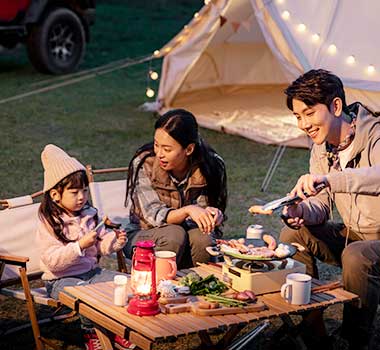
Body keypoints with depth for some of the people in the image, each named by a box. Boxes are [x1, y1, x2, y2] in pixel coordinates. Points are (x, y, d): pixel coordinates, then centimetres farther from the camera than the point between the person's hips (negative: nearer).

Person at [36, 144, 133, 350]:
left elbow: (101, 246, 12)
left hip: (91, 271, 6)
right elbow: (52, 261, -21)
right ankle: (90, 333, -6)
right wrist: (80, 246, -29)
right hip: (61, 279, -6)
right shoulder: (49, 224, -13)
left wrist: (114, 242, -10)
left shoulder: (89, 215, 6)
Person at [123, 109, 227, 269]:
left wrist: (212, 215, -31)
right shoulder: (144, 164, -19)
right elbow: (153, 215, -19)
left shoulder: (210, 166, -13)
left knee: (202, 238, -30)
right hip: (143, 235, -2)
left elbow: (198, 218, -6)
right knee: (174, 235, -33)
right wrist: (187, 210, -37)